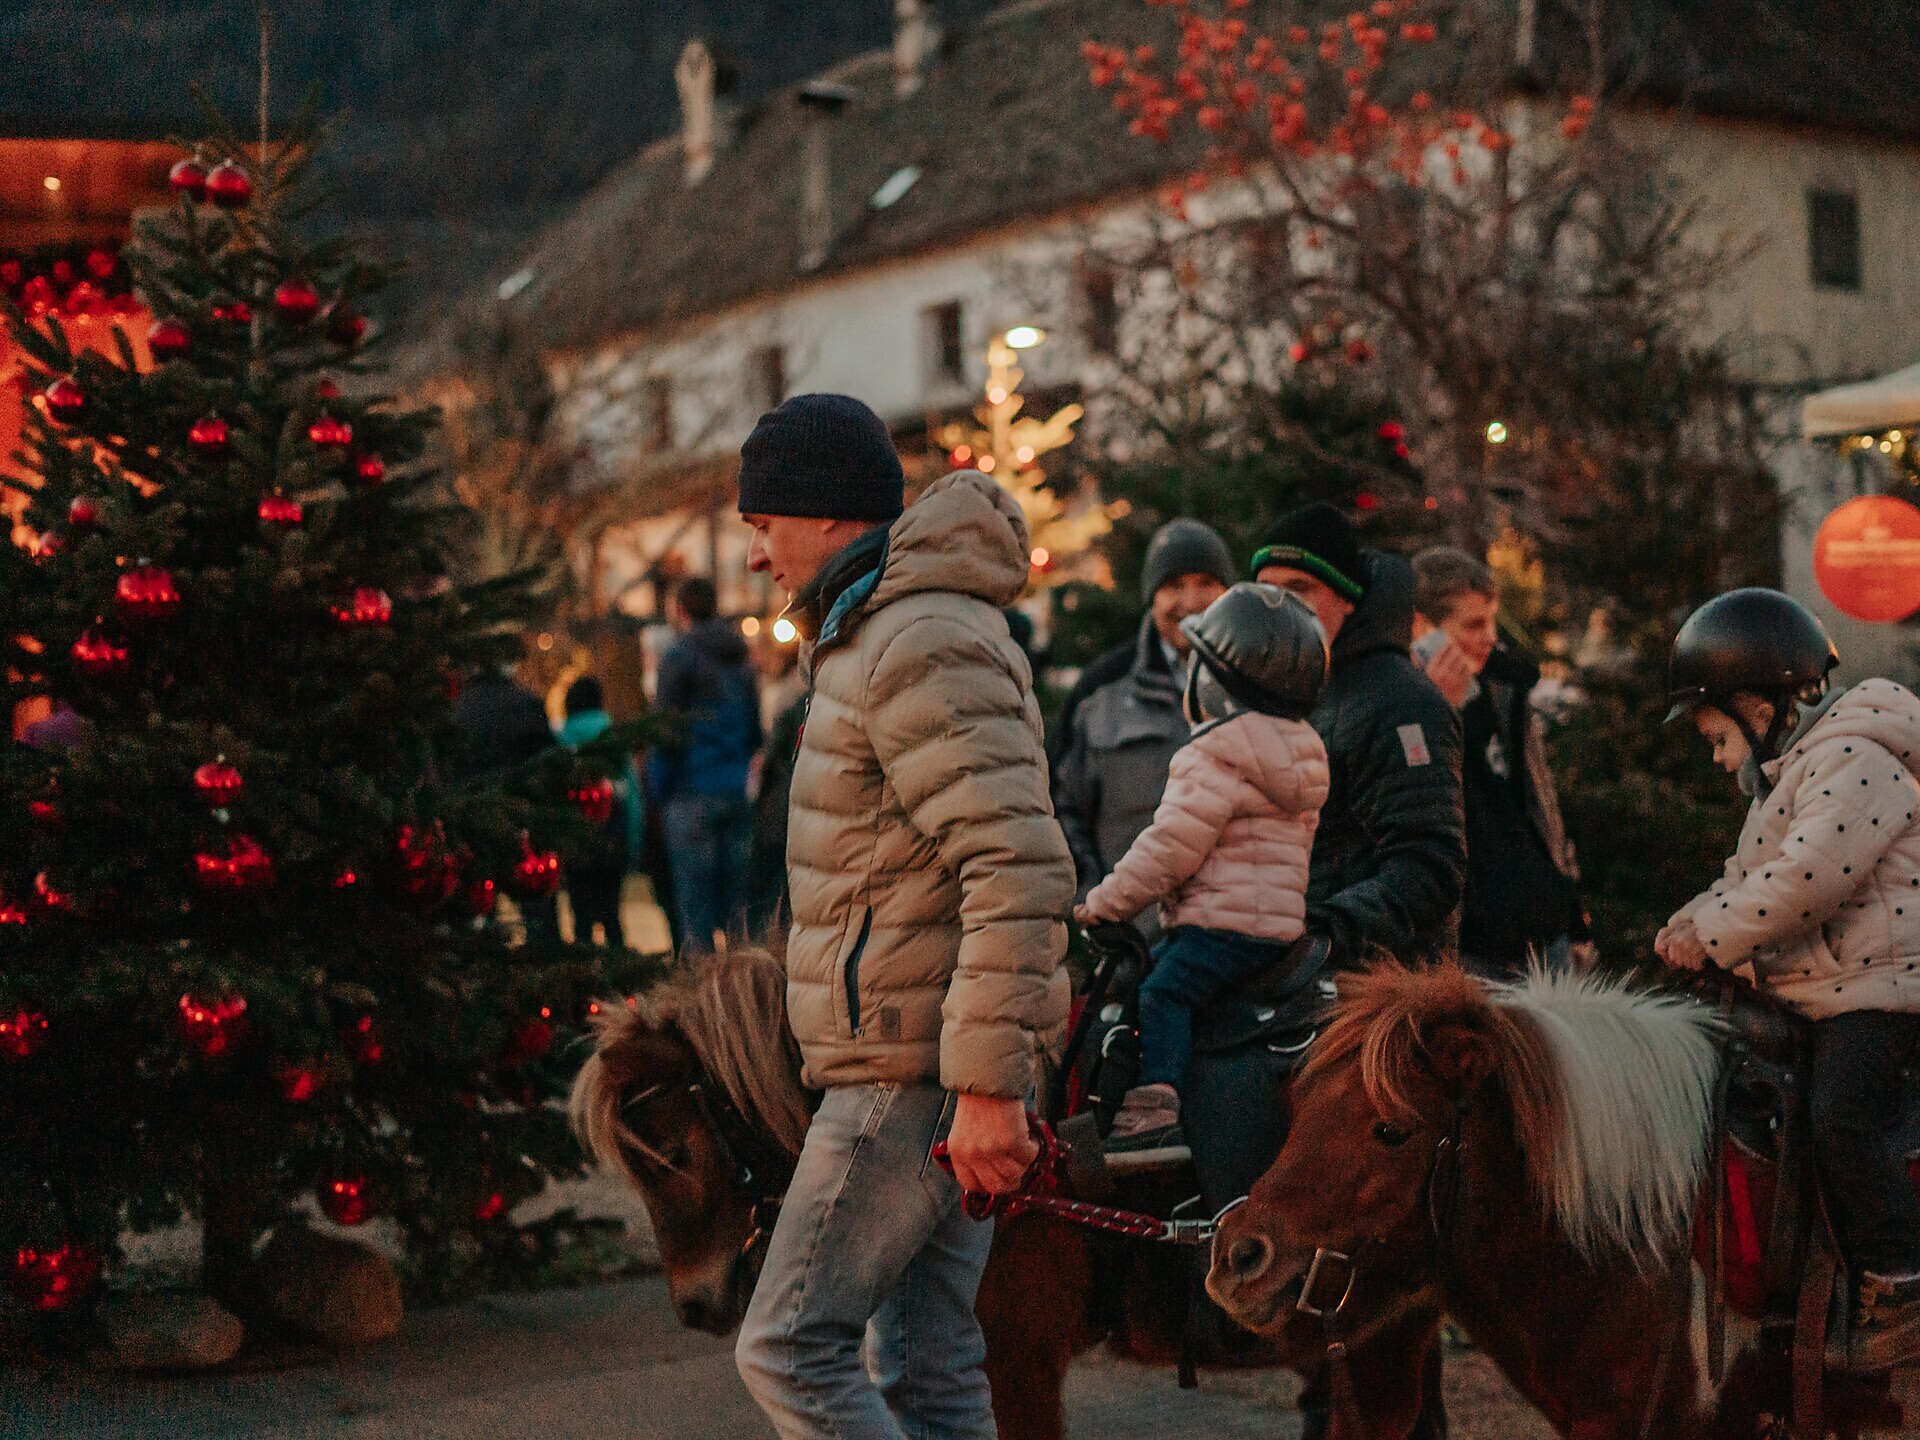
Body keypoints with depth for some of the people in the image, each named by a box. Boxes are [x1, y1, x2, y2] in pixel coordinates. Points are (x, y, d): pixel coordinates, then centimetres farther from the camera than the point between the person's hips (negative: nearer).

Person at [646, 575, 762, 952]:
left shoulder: (679, 657, -6)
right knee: (737, 901, 9)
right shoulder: (742, 658, 14)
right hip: (740, 793, 6)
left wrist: (659, 790, -2)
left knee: (694, 902, -4)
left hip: (693, 794, -6)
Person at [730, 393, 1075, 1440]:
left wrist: (987, 1085, -27)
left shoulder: (922, 645, -17)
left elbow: (1023, 867, -27)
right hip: (940, 1066, 10)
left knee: (789, 1349, -5)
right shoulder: (889, 633, 18)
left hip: (914, 1074, -10)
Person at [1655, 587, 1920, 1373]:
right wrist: (1692, 922, 5)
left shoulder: (1850, 762, -16)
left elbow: (1806, 878, -26)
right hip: (1812, 992, 11)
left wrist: (1713, 936, -19)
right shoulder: (1786, 776, 20)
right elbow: (1750, 874, 23)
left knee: (1840, 1116, -25)